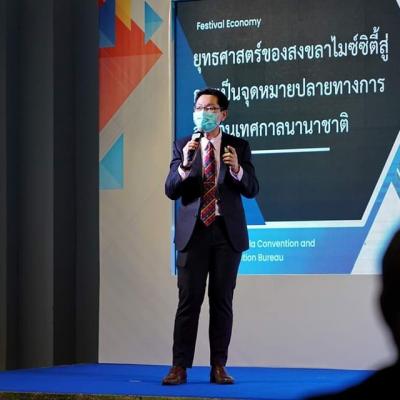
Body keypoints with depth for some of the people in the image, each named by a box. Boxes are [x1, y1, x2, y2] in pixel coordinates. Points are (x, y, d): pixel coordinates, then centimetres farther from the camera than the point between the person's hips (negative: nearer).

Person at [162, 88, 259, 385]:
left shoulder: (238, 146, 5)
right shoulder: (182, 146, 5)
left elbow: (252, 190, -2)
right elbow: (171, 191, -3)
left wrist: (237, 169, -22)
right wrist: (185, 165, -20)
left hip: (227, 231, 0)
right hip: (193, 231, 0)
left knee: (222, 301, 4)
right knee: (189, 300, -3)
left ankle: (219, 367, 9)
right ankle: (180, 367, 0)